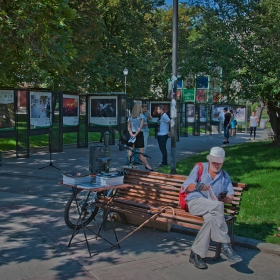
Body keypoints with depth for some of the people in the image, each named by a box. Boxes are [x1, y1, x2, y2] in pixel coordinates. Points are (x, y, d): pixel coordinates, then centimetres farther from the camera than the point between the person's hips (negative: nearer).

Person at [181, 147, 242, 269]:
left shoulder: (224, 175, 23)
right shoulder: (199, 168, 14)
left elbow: (230, 198, 14)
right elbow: (185, 187, 7)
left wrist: (223, 197, -11)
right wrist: (196, 186, -15)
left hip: (213, 208, 3)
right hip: (195, 202, -3)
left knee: (210, 218, -37)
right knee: (217, 205, -36)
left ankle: (196, 254, -31)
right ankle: (225, 245, -32)